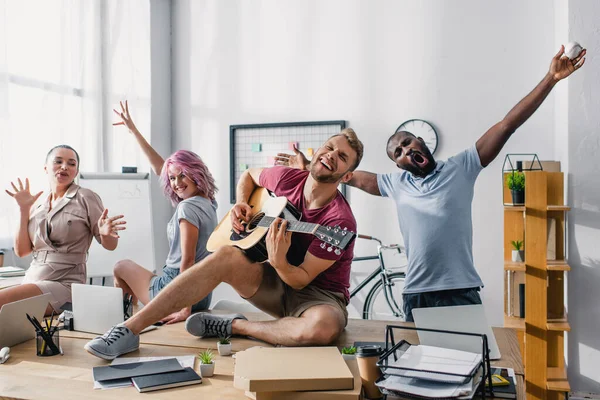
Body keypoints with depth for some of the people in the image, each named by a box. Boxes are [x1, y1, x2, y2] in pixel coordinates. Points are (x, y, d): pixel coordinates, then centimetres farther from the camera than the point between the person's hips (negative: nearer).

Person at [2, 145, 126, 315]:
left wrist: (105, 233, -25)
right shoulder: (37, 206, 13)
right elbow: (21, 251, 9)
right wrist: (24, 209, 3)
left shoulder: (86, 197, -1)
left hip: (63, 284, -5)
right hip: (31, 280, 5)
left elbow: (110, 245, -1)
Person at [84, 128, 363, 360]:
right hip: (277, 285, 4)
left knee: (324, 327, -40)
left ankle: (235, 326, -16)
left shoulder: (339, 220, -21)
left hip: (320, 294, -4)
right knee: (227, 256, -25)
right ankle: (130, 330, -23)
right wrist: (241, 205, -2)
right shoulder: (288, 178, -6)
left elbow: (301, 279, -18)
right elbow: (249, 175, 17)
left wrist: (278, 262, -39)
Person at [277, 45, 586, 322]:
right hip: (416, 295, 3)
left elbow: (507, 125, -3)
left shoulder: (460, 168, 1)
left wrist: (550, 79, -7)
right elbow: (353, 177, 22)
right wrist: (308, 167, 22)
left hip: (461, 291, -3)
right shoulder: (396, 183, 11)